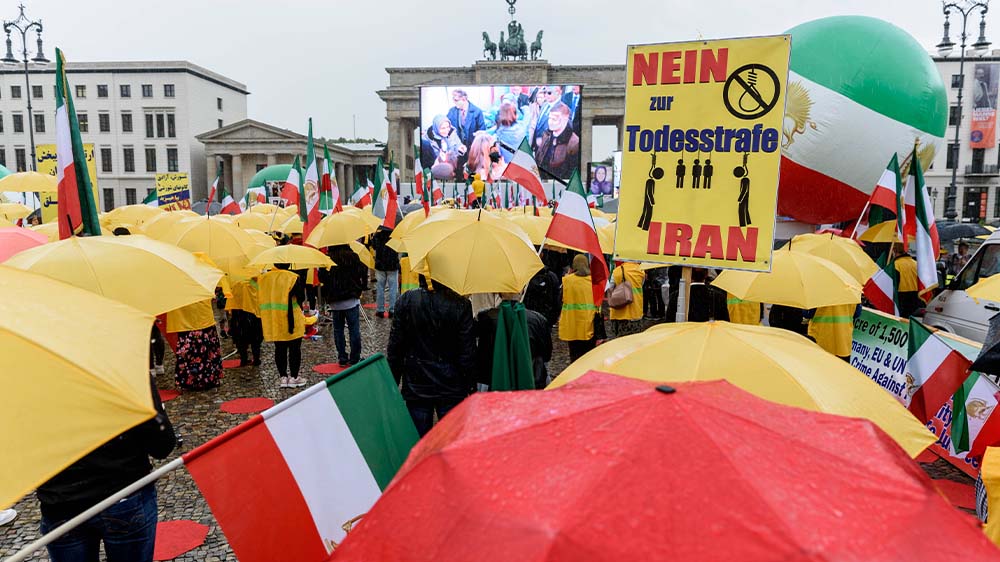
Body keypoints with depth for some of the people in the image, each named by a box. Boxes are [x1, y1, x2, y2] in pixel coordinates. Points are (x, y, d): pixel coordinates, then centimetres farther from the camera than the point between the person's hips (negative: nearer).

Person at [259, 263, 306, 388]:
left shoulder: (263, 278, 4)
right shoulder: (293, 278, -12)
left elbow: (262, 297, 12)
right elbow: (301, 298, -9)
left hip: (272, 322, 5)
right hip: (291, 321, -5)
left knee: (280, 349, 11)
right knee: (294, 349, 6)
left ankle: (283, 377, 15)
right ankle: (294, 377, 10)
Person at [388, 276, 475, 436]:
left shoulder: (406, 301, -7)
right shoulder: (461, 304, -11)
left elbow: (395, 346, -2)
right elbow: (467, 351, -8)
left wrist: (393, 381, 9)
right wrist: (470, 384, 4)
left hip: (416, 385, 1)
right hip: (451, 386, -1)